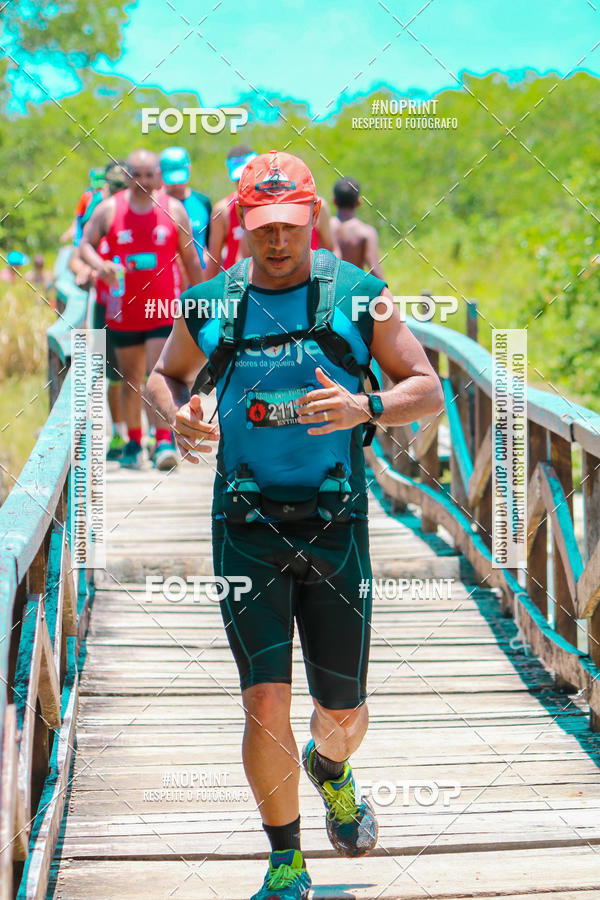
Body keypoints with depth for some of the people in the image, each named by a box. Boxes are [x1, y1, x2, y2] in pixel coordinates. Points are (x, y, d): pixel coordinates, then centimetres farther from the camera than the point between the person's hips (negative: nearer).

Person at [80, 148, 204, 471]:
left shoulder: (174, 210, 1)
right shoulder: (109, 209, 1)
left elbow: (190, 259, 7)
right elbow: (85, 243, 5)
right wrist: (100, 265, -17)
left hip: (164, 309, -2)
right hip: (124, 310, 2)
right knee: (131, 378, 12)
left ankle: (164, 441, -16)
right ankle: (134, 442, 26)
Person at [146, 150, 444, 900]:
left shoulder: (358, 296, 0)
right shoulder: (209, 305, 4)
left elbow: (429, 391, 2)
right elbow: (164, 375, 22)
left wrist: (367, 408, -19)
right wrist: (177, 415, -2)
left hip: (336, 525, 0)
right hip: (247, 527, 0)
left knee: (345, 711, 9)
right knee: (265, 704, -9)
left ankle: (331, 770, 47)